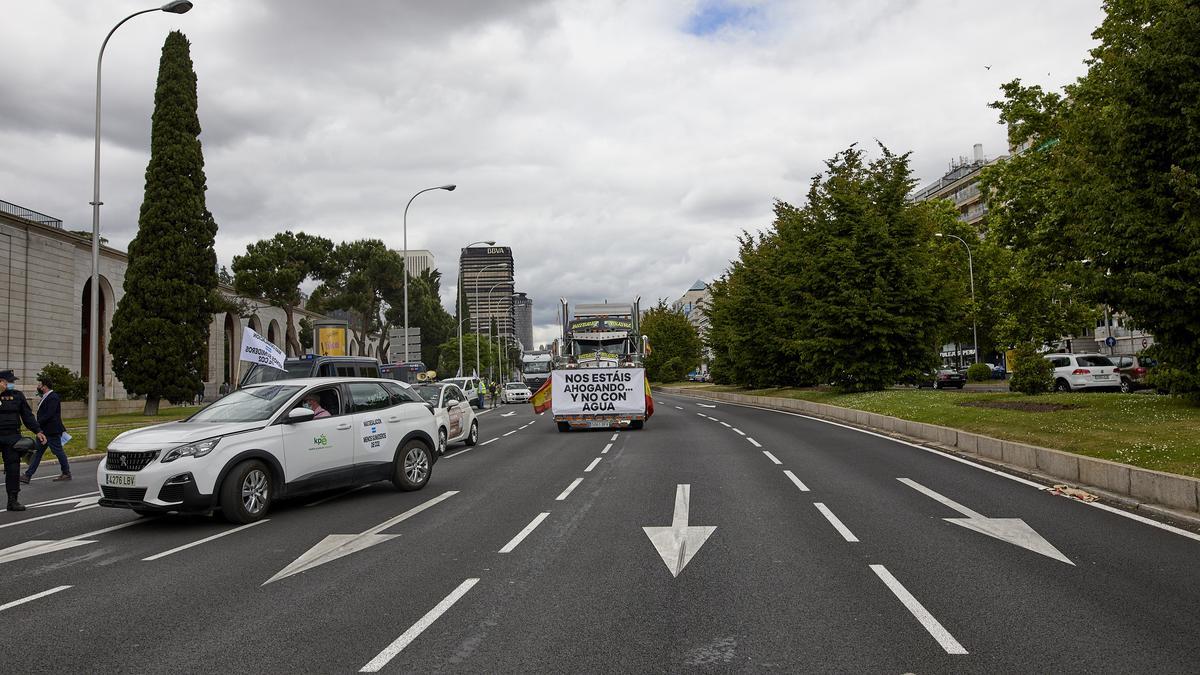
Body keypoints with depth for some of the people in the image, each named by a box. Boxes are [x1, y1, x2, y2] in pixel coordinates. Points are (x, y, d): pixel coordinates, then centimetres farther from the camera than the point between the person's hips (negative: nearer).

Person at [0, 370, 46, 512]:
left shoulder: (17, 395, 10)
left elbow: (27, 415, 10)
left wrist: (38, 431, 3)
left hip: (12, 438, 3)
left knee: (13, 469, 1)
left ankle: (12, 500, 7)